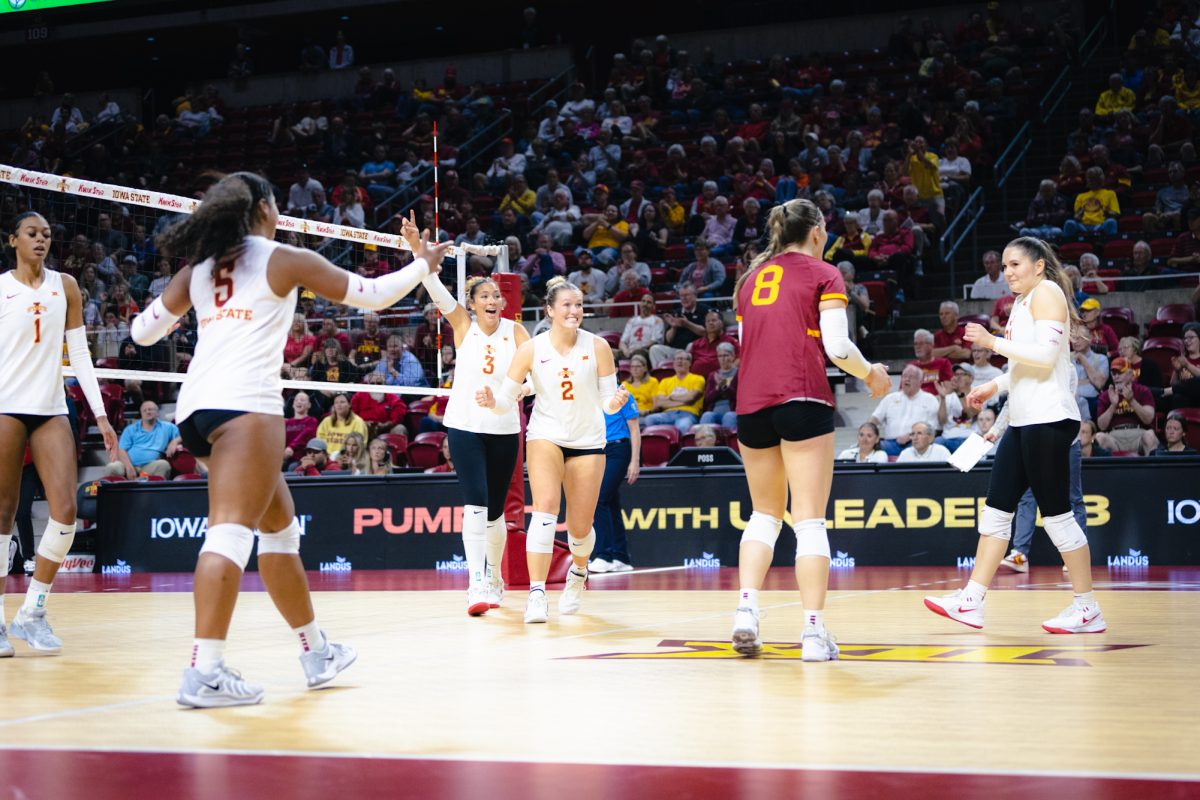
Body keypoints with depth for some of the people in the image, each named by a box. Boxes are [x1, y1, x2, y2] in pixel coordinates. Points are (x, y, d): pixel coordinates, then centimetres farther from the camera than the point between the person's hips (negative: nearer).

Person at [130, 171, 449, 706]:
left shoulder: (200, 267, 19)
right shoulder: (283, 259, 5)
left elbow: (143, 331, 21)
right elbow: (372, 295, 10)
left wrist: (178, 306, 40)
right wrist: (423, 265, 27)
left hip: (196, 405, 7)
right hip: (244, 402, -7)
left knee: (280, 523, 18)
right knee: (232, 530, -15)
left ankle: (316, 652, 26)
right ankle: (205, 672, -26)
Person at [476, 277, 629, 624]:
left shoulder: (597, 347, -7)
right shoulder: (531, 349, -8)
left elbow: (608, 400, -5)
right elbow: (506, 400, -5)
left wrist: (615, 402, -27)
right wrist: (491, 401, -27)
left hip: (588, 440, 1)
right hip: (545, 434, -1)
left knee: (580, 528, 5)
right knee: (545, 507, -24)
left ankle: (578, 572, 41)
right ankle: (536, 595, -25)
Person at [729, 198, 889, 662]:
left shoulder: (752, 278, 17)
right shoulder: (823, 274, 2)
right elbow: (838, 346, -7)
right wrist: (871, 374, 10)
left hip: (751, 403, 5)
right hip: (802, 399, -5)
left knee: (765, 513, 16)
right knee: (810, 520, -4)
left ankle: (746, 608, -1)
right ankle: (814, 631, -7)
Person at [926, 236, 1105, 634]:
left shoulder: (1047, 292, -7)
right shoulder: (1022, 302, 21)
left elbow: (1046, 354, -19)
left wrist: (993, 342, -16)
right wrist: (995, 385, 23)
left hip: (1048, 419, -10)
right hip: (1023, 421, 10)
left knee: (1056, 512, -6)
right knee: (996, 508, 5)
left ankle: (1088, 609, 2)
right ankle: (971, 601, 5)